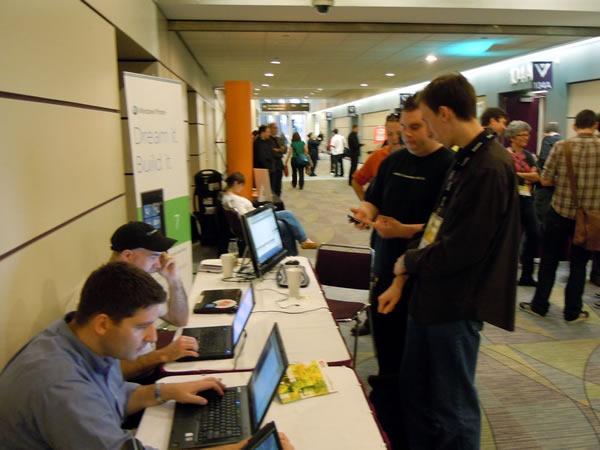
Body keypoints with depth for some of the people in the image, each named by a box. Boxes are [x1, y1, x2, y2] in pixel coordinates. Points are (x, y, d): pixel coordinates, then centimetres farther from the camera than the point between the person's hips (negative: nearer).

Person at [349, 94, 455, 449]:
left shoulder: (450, 165, -13)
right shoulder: (393, 161, 8)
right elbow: (374, 199, 13)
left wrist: (404, 230, -29)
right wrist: (367, 211, -9)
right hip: (386, 269, 6)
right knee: (386, 344, 18)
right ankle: (385, 416, 40)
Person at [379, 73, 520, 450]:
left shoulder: (490, 167, -22)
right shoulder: (464, 159, 9)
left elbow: (460, 250, -25)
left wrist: (407, 263, -8)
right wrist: (402, 281, 10)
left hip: (456, 304, -9)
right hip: (431, 294, 9)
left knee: (453, 408, 9)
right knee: (415, 389, 21)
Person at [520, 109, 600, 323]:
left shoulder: (562, 146, -7)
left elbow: (545, 180, -6)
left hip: (560, 211, -1)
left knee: (549, 260, 12)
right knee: (578, 264, 12)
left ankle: (539, 305, 20)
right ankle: (572, 311, 19)